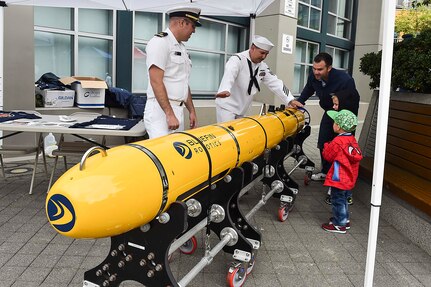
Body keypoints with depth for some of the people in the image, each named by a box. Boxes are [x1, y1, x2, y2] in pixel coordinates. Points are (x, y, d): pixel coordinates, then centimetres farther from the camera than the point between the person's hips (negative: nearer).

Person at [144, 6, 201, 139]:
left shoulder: (181, 48, 19)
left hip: (178, 111, 9)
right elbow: (156, 82, -17)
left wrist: (191, 111, 20)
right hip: (161, 111, -9)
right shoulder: (160, 42, -9)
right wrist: (169, 114, -21)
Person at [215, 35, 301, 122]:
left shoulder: (263, 66, 5)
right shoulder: (237, 59, -17)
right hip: (227, 106, -7)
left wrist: (290, 100, -3)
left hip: (241, 109, 8)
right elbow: (229, 74, -37)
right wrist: (225, 90, -59)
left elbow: (275, 83, 6)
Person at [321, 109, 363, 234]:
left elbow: (328, 156, -13)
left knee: (338, 200, 3)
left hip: (339, 178, -9)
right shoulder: (352, 139, 2)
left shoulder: (337, 142, -23)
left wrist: (326, 146, 7)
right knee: (343, 199, 22)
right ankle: (344, 219, 35)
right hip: (349, 178, 9)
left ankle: (339, 225, 11)